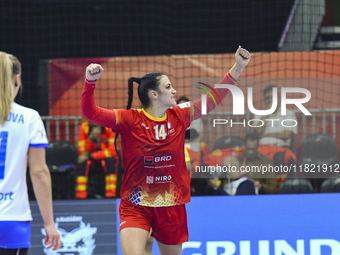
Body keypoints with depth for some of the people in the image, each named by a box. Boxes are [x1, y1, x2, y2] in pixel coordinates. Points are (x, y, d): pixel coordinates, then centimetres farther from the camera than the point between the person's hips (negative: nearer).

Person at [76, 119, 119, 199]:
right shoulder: (84, 127, -11)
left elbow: (113, 151, -21)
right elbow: (82, 152, -14)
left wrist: (91, 156, -24)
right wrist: (91, 138, -33)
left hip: (106, 157, -2)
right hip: (92, 159, 2)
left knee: (110, 162, -35)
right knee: (82, 163, -30)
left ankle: (111, 195, -32)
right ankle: (80, 196, -26)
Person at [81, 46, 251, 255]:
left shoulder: (178, 116, 3)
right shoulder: (130, 120, -8)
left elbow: (213, 99, 11)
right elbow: (91, 112, -14)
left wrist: (238, 67, 7)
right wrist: (90, 81, -30)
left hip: (172, 206, 4)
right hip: (135, 206, -4)